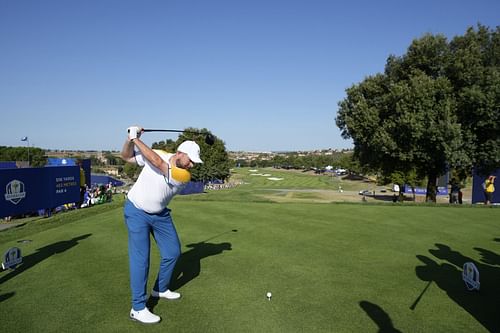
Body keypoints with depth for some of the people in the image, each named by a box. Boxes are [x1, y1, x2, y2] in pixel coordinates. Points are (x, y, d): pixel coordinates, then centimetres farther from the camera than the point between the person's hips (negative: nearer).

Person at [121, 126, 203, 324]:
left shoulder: (185, 176, -18)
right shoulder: (158, 154, -17)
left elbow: (158, 163, -33)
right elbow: (126, 156, -6)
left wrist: (137, 139, -31)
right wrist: (130, 139, -24)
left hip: (160, 214, 4)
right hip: (137, 212, -4)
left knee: (173, 252, 10)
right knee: (140, 258, -8)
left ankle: (160, 289, 34)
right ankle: (138, 308, 2)